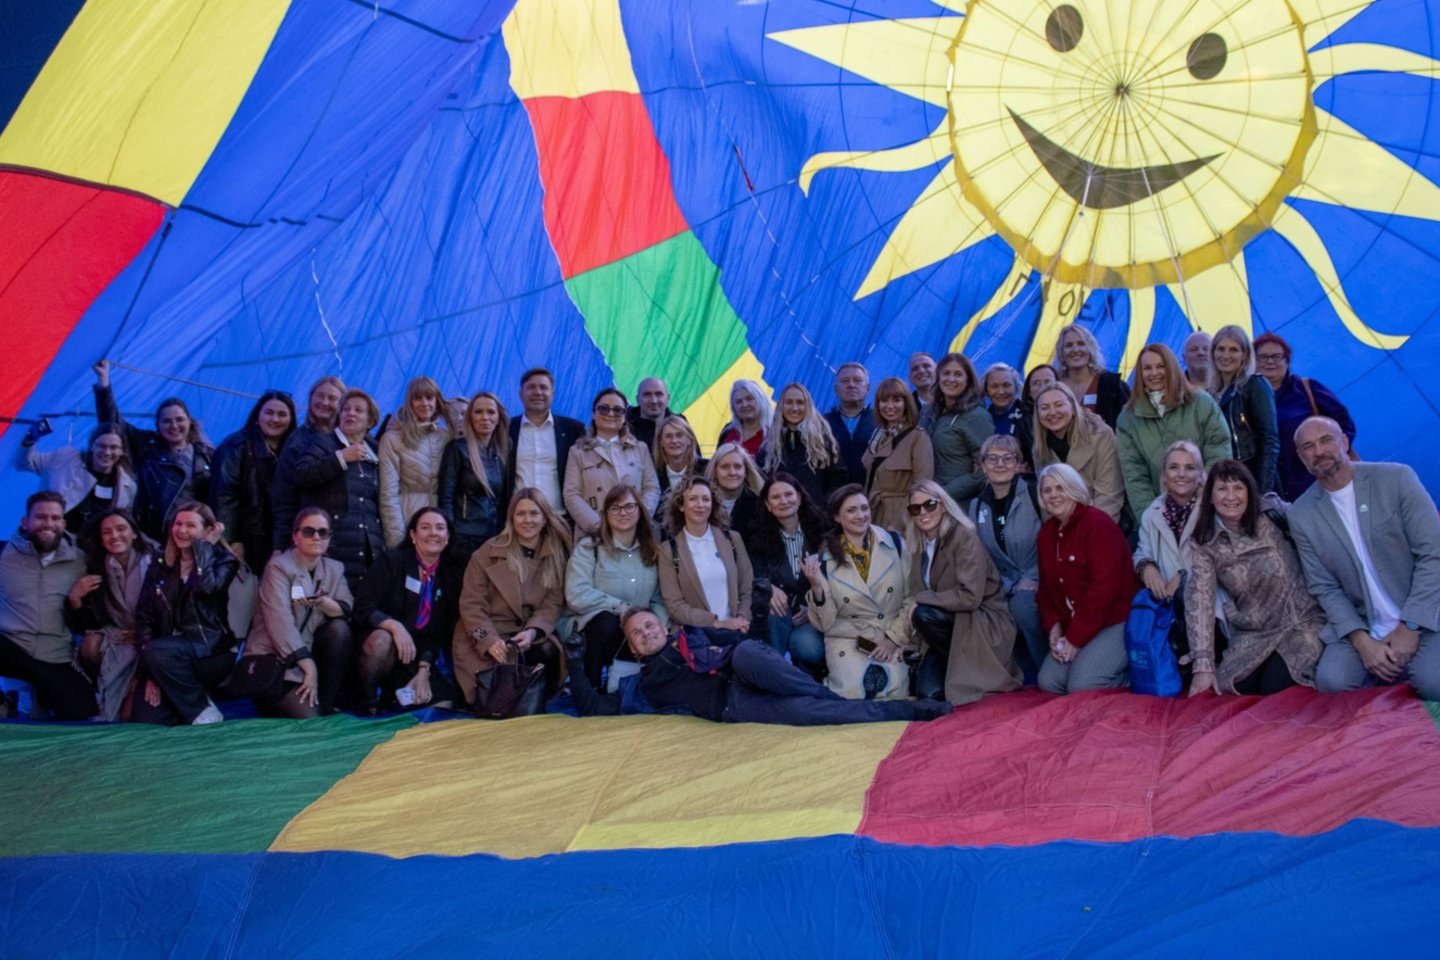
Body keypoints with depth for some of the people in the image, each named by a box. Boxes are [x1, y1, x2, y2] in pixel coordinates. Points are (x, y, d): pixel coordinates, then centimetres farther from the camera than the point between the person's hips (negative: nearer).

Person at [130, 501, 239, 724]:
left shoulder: (224, 561, 3)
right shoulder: (160, 565, 13)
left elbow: (206, 586, -22)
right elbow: (144, 617, 4)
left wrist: (205, 545, -7)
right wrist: (150, 672, -8)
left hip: (211, 653, -3)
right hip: (168, 656, 3)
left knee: (158, 652, -34)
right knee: (145, 722, -22)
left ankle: (203, 710, -16)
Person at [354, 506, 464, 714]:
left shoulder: (452, 572, 6)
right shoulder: (392, 560, -4)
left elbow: (441, 630, 4)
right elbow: (363, 608, -14)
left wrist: (423, 671, -9)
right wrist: (394, 626, -32)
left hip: (421, 656, 4)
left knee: (444, 704, -19)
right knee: (382, 639, -39)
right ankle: (367, 702, -14)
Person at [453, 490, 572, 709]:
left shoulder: (556, 555, 6)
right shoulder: (488, 553, -1)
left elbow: (554, 604, -1)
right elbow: (471, 605, -6)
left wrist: (532, 632, -22)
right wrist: (489, 640, -23)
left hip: (531, 637, 2)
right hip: (485, 640, -2)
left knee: (549, 653, -33)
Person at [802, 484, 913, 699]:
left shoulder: (895, 544, 1)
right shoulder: (826, 559, 0)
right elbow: (825, 623, 0)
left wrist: (894, 639, -5)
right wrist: (818, 587, -16)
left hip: (893, 639, 1)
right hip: (847, 641, -1)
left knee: (894, 692, -24)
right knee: (854, 693, -26)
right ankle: (838, 675, 6)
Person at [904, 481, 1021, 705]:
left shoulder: (964, 538, -16)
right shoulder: (919, 547, 5)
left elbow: (970, 596, -25)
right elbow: (916, 595, 9)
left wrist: (921, 600, -21)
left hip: (987, 624, -5)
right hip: (953, 623, 5)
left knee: (924, 614, -31)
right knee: (929, 691, -18)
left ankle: (967, 671, -9)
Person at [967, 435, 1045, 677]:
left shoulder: (1034, 494, -8)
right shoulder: (978, 505, 8)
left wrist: (1035, 580, -15)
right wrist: (1009, 586, 0)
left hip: (1041, 584, -5)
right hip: (1009, 589, 5)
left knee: (1022, 604, -35)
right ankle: (1031, 674, -2)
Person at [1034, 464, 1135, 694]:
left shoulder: (1098, 523, -13)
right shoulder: (1047, 533, 11)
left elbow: (1104, 586, -19)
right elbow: (1046, 588, 13)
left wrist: (1076, 639, -19)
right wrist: (1054, 627, -6)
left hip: (1116, 621, -8)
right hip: (1073, 628, 8)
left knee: (1082, 686, -24)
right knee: (1048, 682, -10)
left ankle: (1131, 674, 3)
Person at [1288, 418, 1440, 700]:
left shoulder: (1396, 479, -6)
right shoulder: (1301, 515, 2)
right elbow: (1325, 588, 2)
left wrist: (1410, 627, -14)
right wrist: (1362, 642, -13)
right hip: (1362, 626, 3)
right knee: (1332, 681, -24)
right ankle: (1395, 666, 6)